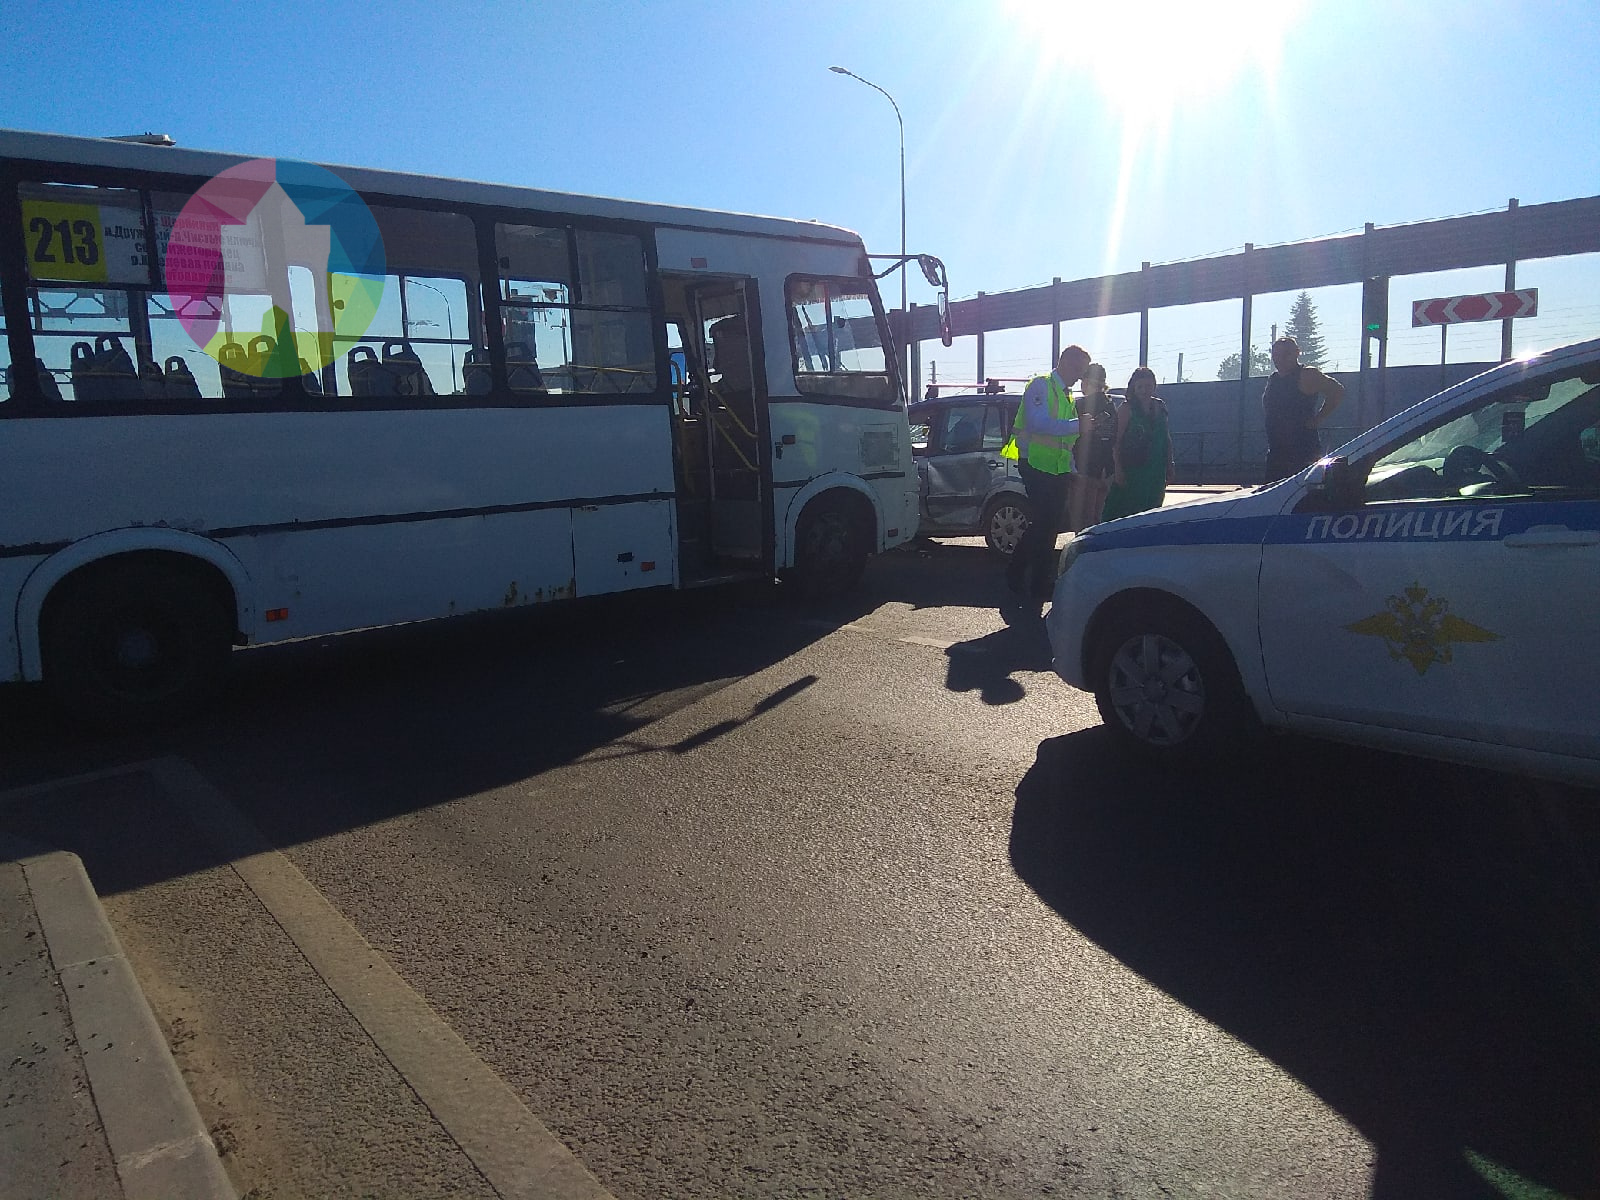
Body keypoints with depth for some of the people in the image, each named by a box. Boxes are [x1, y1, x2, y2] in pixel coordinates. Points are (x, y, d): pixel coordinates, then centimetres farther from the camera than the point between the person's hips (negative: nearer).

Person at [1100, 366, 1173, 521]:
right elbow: (1117, 440, -7)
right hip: (1130, 469, -5)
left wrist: (1169, 465, 12)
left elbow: (1166, 438, 16)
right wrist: (1118, 468, -14)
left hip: (1155, 471, 5)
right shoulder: (1127, 408, -3)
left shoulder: (1159, 407, 12)